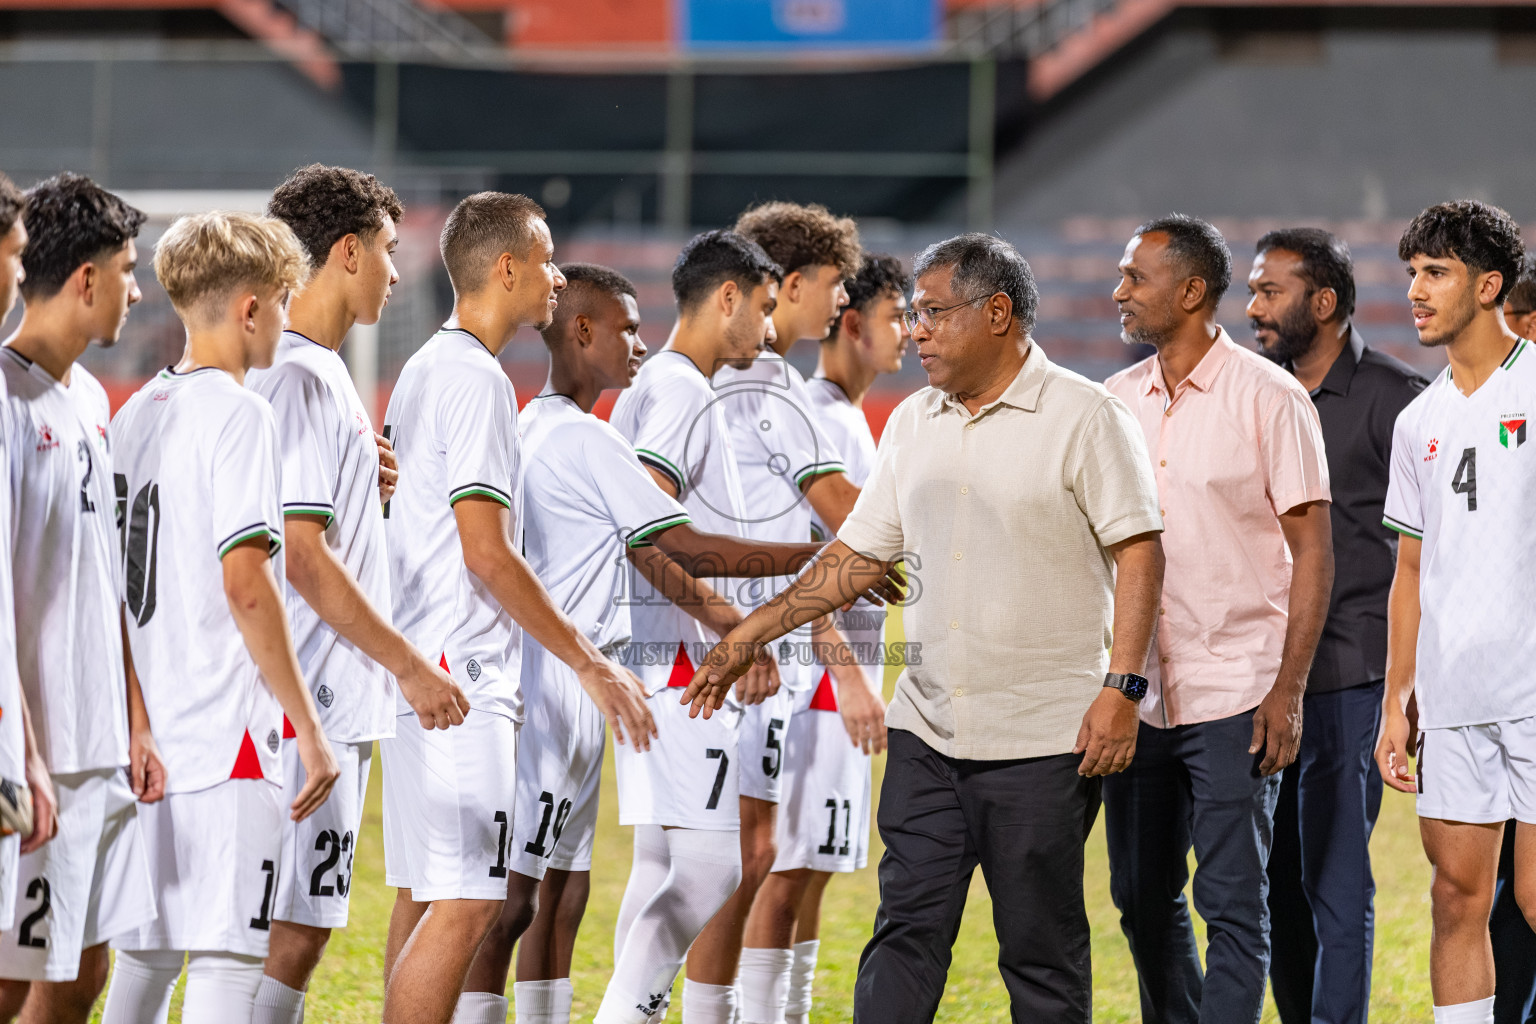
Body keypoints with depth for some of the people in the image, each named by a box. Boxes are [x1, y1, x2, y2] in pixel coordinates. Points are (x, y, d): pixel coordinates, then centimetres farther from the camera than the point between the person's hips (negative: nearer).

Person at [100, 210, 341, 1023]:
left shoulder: (136, 413, 14)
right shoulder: (238, 414, -10)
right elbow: (245, 584, -17)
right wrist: (309, 726, -13)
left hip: (147, 736, 8)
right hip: (226, 740, -8)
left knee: (146, 956, 13)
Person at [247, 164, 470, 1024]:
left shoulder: (321, 372, 17)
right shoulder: (299, 379, -14)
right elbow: (302, 557, -19)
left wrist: (371, 487, 8)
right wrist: (408, 663, -16)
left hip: (335, 700, 10)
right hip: (307, 704, -10)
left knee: (299, 928, 11)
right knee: (293, 930, -9)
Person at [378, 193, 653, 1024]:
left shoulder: (425, 371, 17)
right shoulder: (475, 379, -13)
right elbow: (487, 552, -18)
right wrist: (588, 662, -13)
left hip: (419, 668, 11)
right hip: (460, 677, -11)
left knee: (425, 895, 11)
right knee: (465, 903, -13)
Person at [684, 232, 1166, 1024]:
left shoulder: (1084, 417, -6)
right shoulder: (914, 423, 13)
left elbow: (1138, 552, -9)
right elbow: (859, 556, 17)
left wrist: (1121, 687, -17)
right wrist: (748, 637, 11)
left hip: (1043, 740, -5)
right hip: (929, 730, 5)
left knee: (1042, 952, 1)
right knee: (906, 932, 0)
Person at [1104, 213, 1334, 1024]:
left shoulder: (1269, 399, -5)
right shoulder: (1117, 400, 10)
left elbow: (1312, 551, -5)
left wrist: (1289, 689, -12)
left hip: (1235, 697, -6)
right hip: (1137, 696, 6)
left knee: (1232, 904, -5)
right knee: (1142, 897, 11)